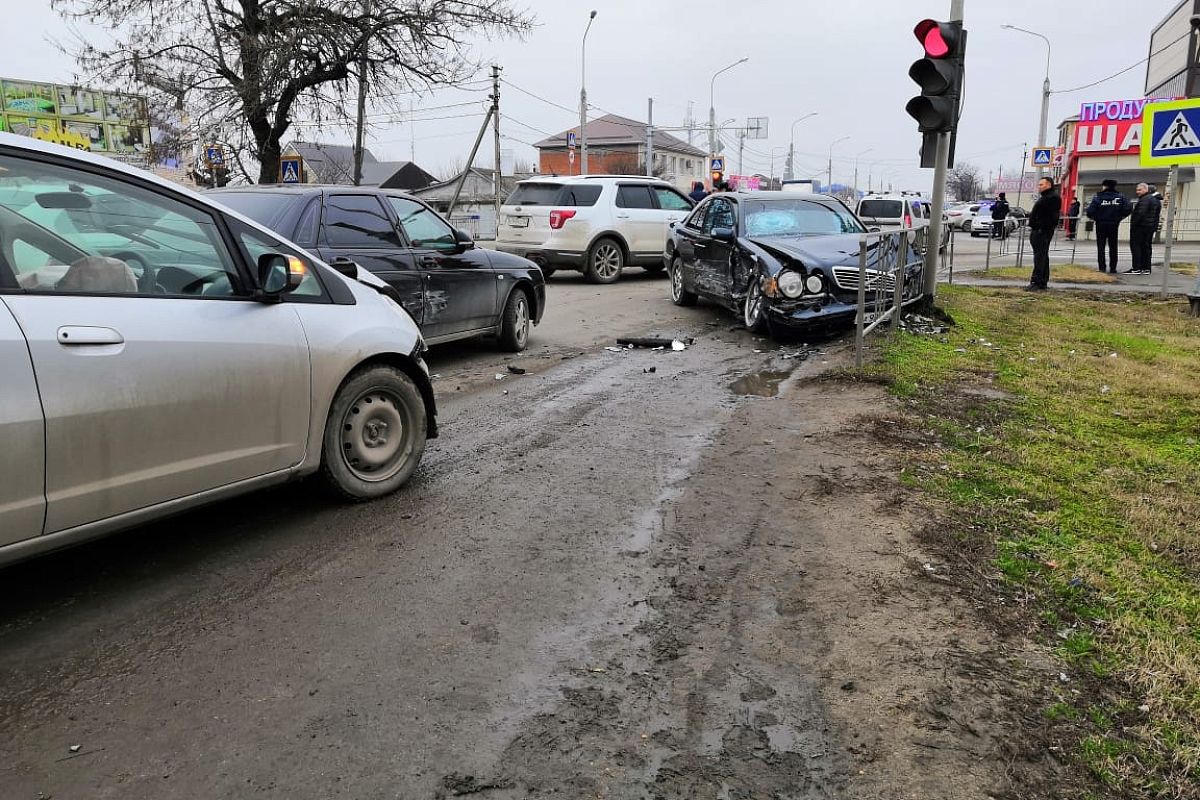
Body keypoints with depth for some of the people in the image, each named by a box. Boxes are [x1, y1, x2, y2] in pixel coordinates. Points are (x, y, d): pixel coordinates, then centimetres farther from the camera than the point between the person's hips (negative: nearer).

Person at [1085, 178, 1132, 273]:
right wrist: (1120, 217, 6)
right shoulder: (1120, 197, 0)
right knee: (1113, 246, 11)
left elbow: (1090, 211, -18)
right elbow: (1128, 209, -8)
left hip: (1101, 224, -2)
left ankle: (1102, 267, 3)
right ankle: (1113, 267, 10)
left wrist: (1093, 217, 2)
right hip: (1114, 224, 2)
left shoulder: (1098, 197, -9)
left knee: (1101, 246, 6)